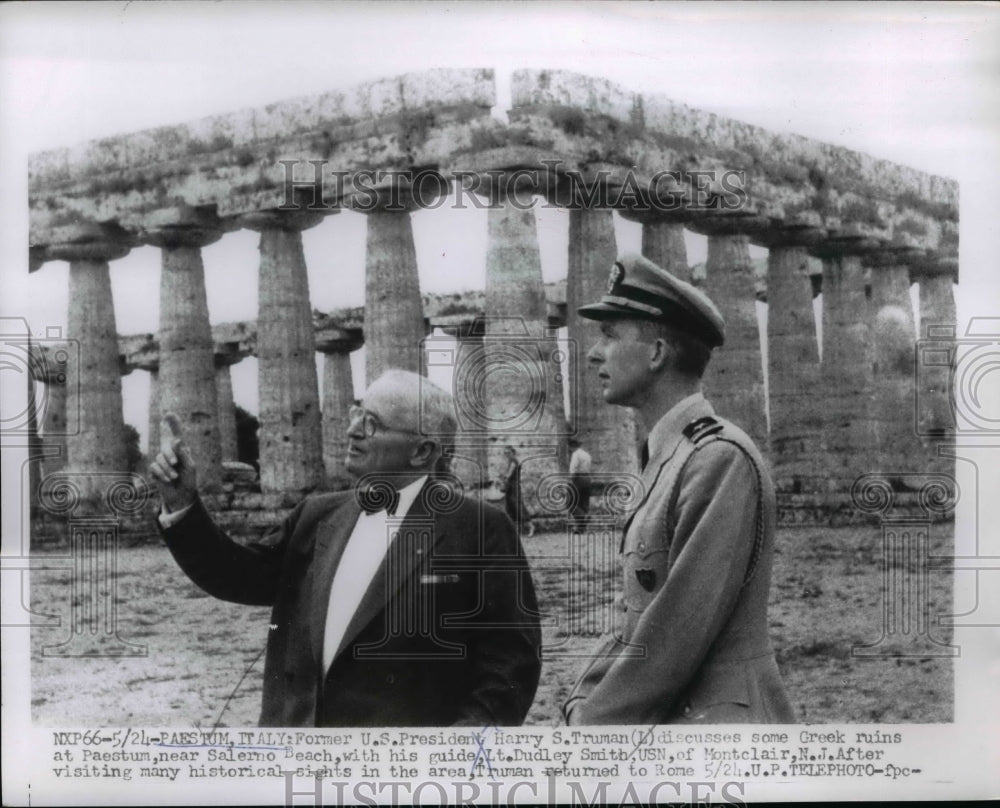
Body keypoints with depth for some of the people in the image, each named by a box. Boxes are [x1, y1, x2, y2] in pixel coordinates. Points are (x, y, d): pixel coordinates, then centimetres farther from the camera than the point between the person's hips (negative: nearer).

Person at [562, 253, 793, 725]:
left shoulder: (722, 460, -16)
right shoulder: (667, 460, 14)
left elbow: (681, 630, -20)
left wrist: (593, 723, -14)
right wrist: (584, 700, 3)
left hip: (717, 719, -8)